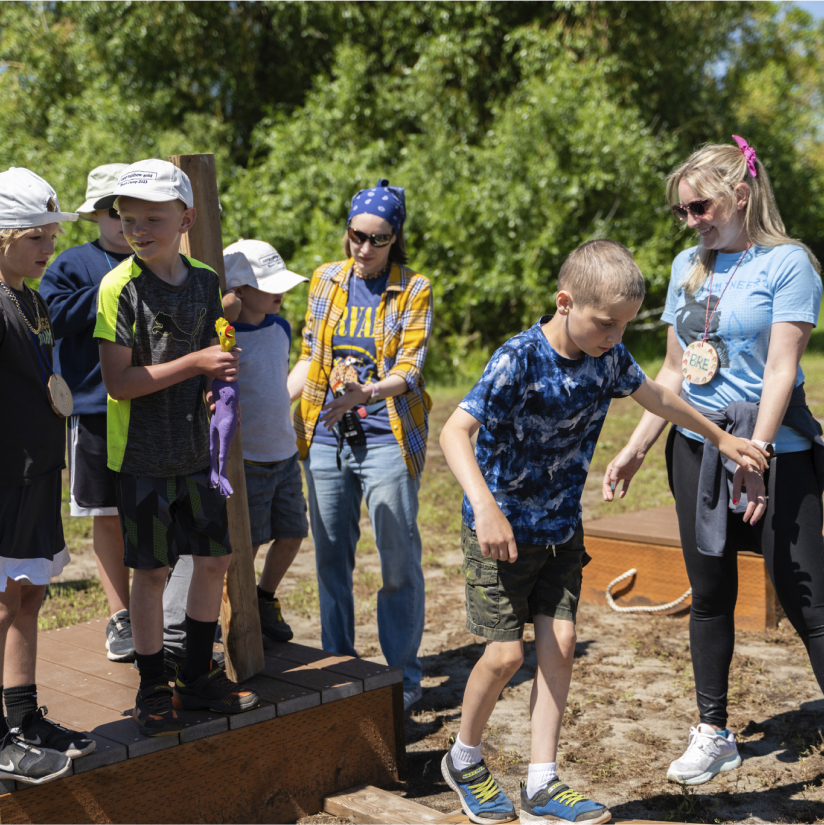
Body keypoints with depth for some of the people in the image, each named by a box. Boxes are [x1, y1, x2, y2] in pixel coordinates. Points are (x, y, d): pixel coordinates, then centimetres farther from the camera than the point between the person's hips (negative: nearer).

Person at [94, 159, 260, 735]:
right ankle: (153, 691, 18)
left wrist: (217, 376, 0)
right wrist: (193, 364, -21)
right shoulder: (119, 286, -14)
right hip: (142, 455, -5)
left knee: (215, 560, 11)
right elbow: (118, 382, -18)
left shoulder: (204, 281, 3)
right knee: (152, 572, 2)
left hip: (195, 449, 6)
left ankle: (199, 676, 28)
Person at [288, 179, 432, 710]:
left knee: (399, 560, 0)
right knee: (331, 556, 10)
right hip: (326, 440, 4)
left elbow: (409, 370, -11)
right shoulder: (325, 281, 9)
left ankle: (403, 675, 13)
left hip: (387, 439, -4)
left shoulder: (415, 289, -2)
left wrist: (365, 393, -29)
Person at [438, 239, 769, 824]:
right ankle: (464, 760, 21)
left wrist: (719, 435, 28)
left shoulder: (608, 355, -4)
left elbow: (653, 395, 16)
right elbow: (455, 431, -32)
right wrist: (485, 506, -46)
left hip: (562, 528, 6)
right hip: (503, 528, -6)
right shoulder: (520, 361, -25)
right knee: (507, 653, -4)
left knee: (560, 643, 0)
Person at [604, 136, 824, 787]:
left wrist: (755, 457, -22)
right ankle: (713, 733, 24)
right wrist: (636, 449, 11)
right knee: (710, 593, 12)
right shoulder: (689, 265, 11)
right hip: (697, 446, 6)